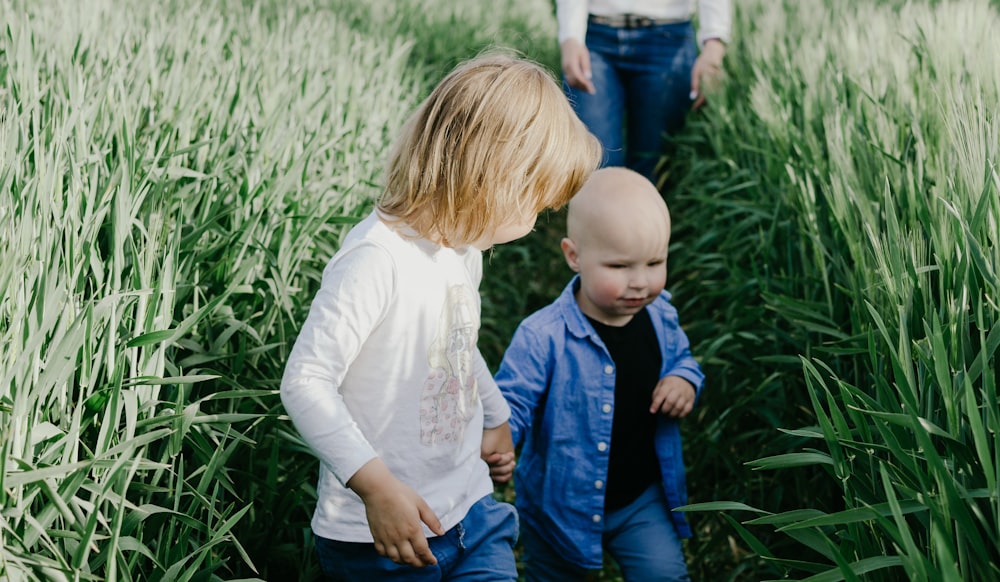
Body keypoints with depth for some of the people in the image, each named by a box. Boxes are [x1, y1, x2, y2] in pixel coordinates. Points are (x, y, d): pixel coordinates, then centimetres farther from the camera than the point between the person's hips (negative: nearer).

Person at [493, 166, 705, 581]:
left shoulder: (660, 317, -8)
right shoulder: (543, 337, -26)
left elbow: (681, 358, 12)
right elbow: (511, 403, -19)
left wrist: (685, 381, -11)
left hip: (642, 499, 3)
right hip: (560, 505, -3)